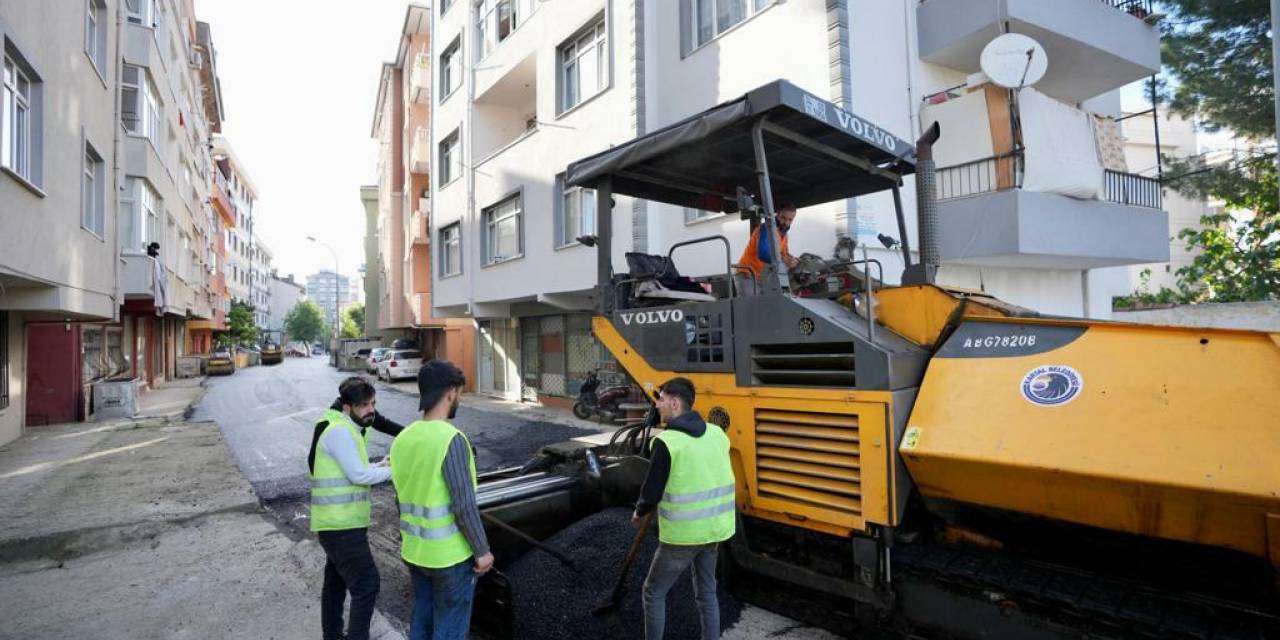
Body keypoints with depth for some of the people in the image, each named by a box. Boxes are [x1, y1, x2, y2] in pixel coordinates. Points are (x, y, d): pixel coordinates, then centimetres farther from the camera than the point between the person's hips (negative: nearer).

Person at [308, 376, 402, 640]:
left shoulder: (350, 429, 12)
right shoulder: (338, 430, -18)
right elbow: (359, 475, -20)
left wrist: (381, 465, 3)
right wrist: (394, 470, -8)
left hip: (339, 522, 10)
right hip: (341, 525, -10)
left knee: (336, 582, 22)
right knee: (366, 584, -8)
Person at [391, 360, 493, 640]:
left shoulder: (402, 439, 1)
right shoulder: (451, 439, -22)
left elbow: (407, 494, 9)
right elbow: (464, 505, -21)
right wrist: (482, 550, -10)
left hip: (414, 552, 7)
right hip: (450, 554, -7)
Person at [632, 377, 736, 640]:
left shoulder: (667, 442, -20)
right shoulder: (717, 434, 0)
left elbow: (652, 493, -15)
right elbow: (718, 481, 10)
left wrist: (639, 513, 5)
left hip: (682, 534, -6)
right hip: (713, 529, 6)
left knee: (654, 592, 13)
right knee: (707, 592, 22)